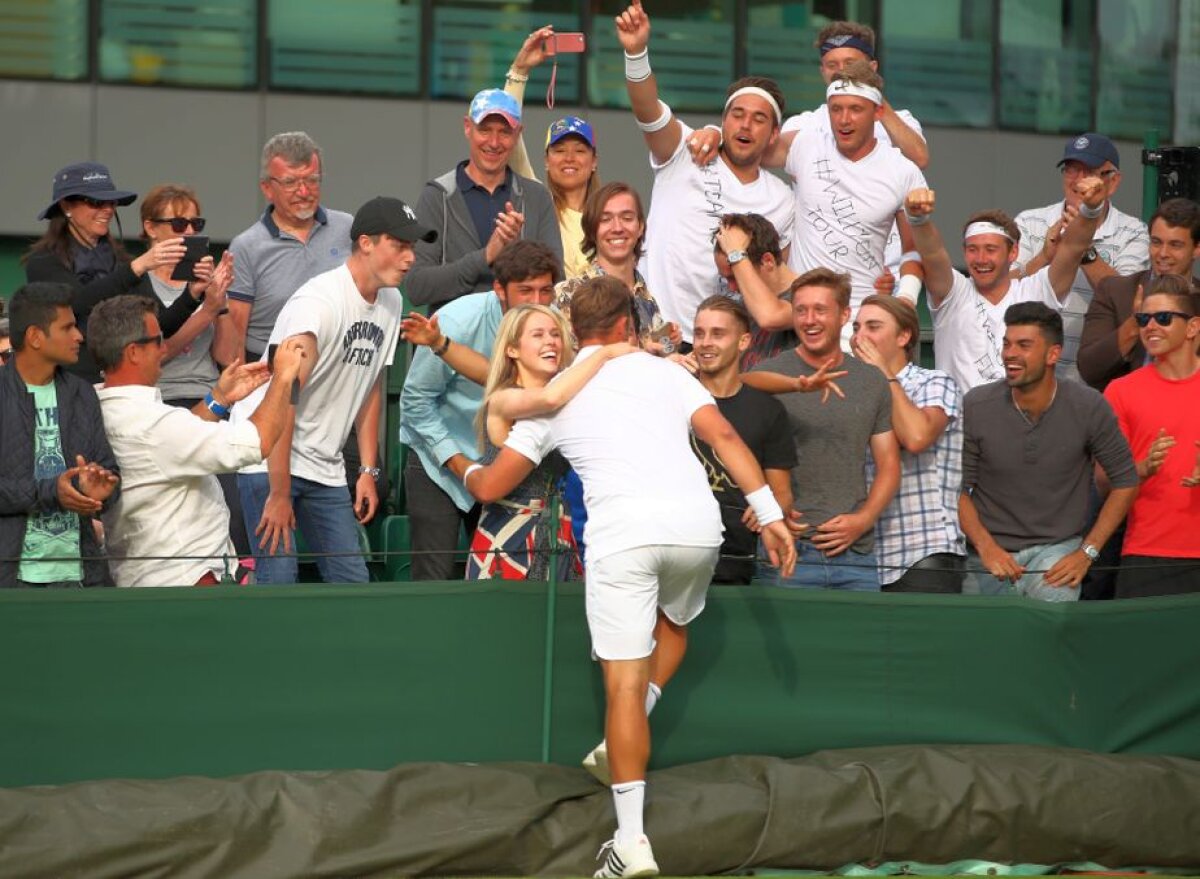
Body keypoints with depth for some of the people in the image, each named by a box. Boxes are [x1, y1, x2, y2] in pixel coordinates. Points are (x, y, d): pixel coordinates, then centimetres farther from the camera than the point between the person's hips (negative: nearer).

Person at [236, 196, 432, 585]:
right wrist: (279, 495, -25)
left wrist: (368, 470, 12)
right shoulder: (319, 301, -21)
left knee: (352, 580, 3)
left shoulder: (391, 303, 6)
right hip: (268, 455, -8)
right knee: (278, 575, -15)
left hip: (325, 466, 8)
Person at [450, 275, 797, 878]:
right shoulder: (663, 371, 19)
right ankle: (621, 746, 13)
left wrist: (464, 468, 43)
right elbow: (723, 436, 5)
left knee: (624, 684, -2)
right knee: (673, 626, 32)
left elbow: (491, 487, 20)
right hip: (697, 522, 2)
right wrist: (768, 514, 4)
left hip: (621, 531, -2)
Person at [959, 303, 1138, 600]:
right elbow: (958, 489, -1)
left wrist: (1087, 553, -4)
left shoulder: (1087, 407, -7)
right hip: (989, 557, 2)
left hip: (1057, 550, -1)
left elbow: (1125, 481, 2)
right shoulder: (975, 407, -6)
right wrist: (986, 547, -14)